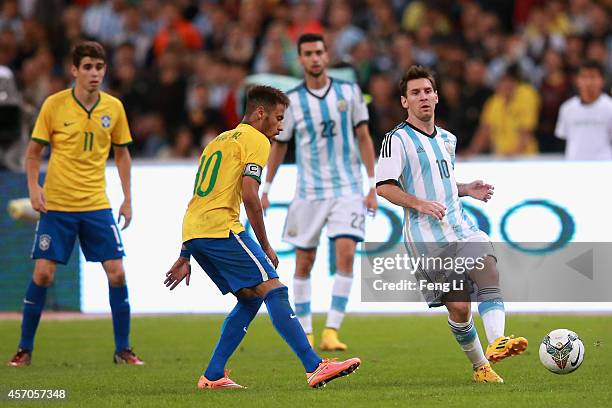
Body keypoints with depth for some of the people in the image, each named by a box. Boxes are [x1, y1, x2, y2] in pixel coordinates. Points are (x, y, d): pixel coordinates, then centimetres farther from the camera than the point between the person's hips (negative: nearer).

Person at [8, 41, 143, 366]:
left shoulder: (113, 108, 1)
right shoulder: (54, 105, -6)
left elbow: (121, 154, 13)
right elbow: (33, 151, 2)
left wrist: (127, 199, 8)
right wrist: (33, 187, -13)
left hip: (97, 205, 2)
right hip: (56, 204, -2)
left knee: (116, 273, -4)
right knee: (43, 273, -5)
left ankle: (123, 349, 7)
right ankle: (25, 349, 8)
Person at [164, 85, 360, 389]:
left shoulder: (220, 140, 29)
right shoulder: (255, 139, 1)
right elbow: (249, 195, -12)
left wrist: (185, 257, 32)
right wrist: (266, 247, -5)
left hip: (193, 232, 9)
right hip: (221, 228, -9)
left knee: (251, 298, 15)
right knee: (274, 290, -11)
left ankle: (213, 376, 9)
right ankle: (315, 368, -20)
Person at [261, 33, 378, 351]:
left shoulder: (349, 92, 1)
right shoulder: (292, 101, -1)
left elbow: (363, 138, 5)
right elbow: (279, 145, 10)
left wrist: (373, 186, 0)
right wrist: (266, 189, 10)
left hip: (347, 189, 0)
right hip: (308, 191, 1)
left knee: (346, 253, -16)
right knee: (304, 262, 4)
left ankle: (331, 331, -14)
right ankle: (305, 333, 15)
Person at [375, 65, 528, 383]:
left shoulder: (447, 139, 20)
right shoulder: (398, 139, -3)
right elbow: (384, 187, -10)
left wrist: (468, 189, 15)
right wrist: (419, 204, -23)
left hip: (461, 228, 5)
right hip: (426, 238, -5)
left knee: (488, 269, -23)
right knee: (459, 307, -5)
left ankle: (497, 342, -40)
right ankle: (480, 367, 13)